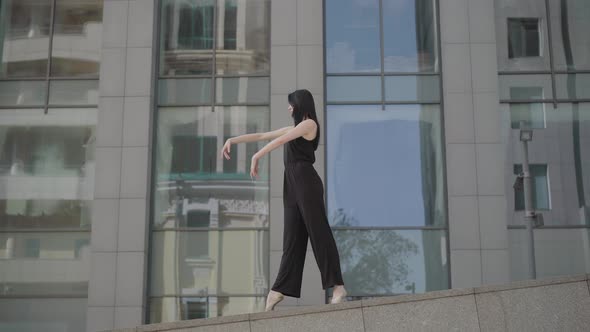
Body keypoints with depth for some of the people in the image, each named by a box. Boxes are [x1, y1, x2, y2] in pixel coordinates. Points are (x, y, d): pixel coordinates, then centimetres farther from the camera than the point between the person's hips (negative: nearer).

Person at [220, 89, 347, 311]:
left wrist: (256, 156, -8)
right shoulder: (293, 128, 25)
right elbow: (261, 136, 26)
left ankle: (338, 287, -10)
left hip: (306, 181, -8)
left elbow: (280, 141, -9)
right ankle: (279, 290, 1)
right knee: (292, 237, 4)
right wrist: (233, 140, 21)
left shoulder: (309, 123, 1)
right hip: (292, 183, 8)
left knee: (319, 232, -10)